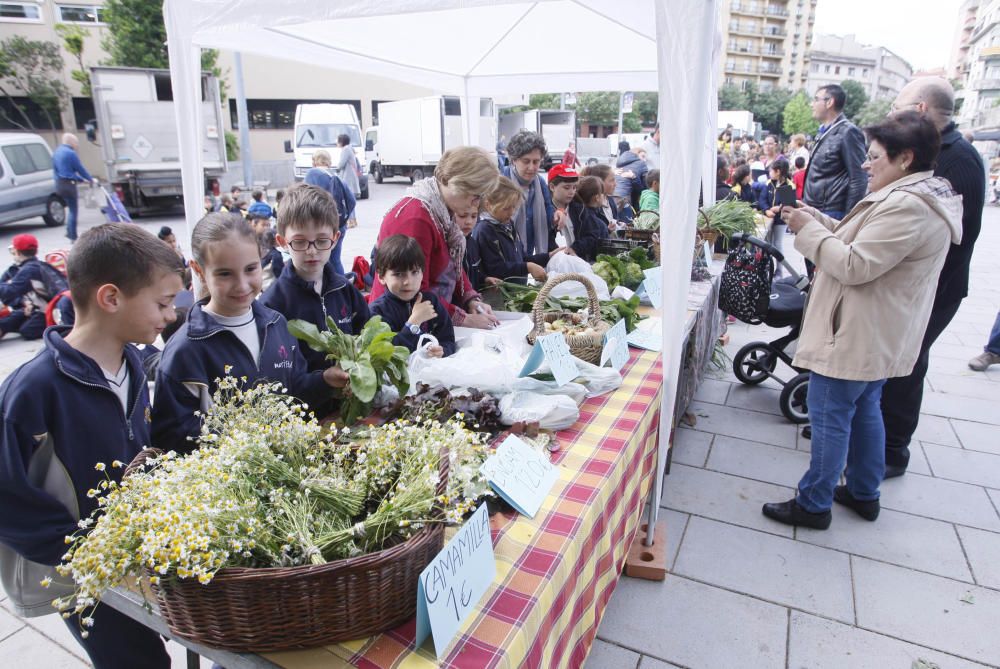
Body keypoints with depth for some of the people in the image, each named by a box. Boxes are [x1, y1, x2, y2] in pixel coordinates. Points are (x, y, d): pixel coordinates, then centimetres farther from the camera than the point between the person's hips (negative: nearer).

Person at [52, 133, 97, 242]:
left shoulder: (56, 152, 16)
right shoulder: (70, 153, -12)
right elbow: (80, 169, -8)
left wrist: (82, 179, 23)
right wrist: (91, 180, 8)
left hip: (59, 184, 8)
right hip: (69, 184, -8)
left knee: (72, 209, 19)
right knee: (73, 210, -2)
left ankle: (69, 232, 17)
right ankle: (73, 236, -1)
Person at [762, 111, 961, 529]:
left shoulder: (906, 206, -23)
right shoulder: (919, 198, 12)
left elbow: (855, 265, -26)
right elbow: (863, 242, 14)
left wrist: (807, 230, -16)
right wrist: (815, 219, 4)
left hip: (856, 337, -11)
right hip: (880, 336, 11)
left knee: (830, 417, -1)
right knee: (864, 410, 21)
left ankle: (814, 504, 12)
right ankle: (864, 493, 35)